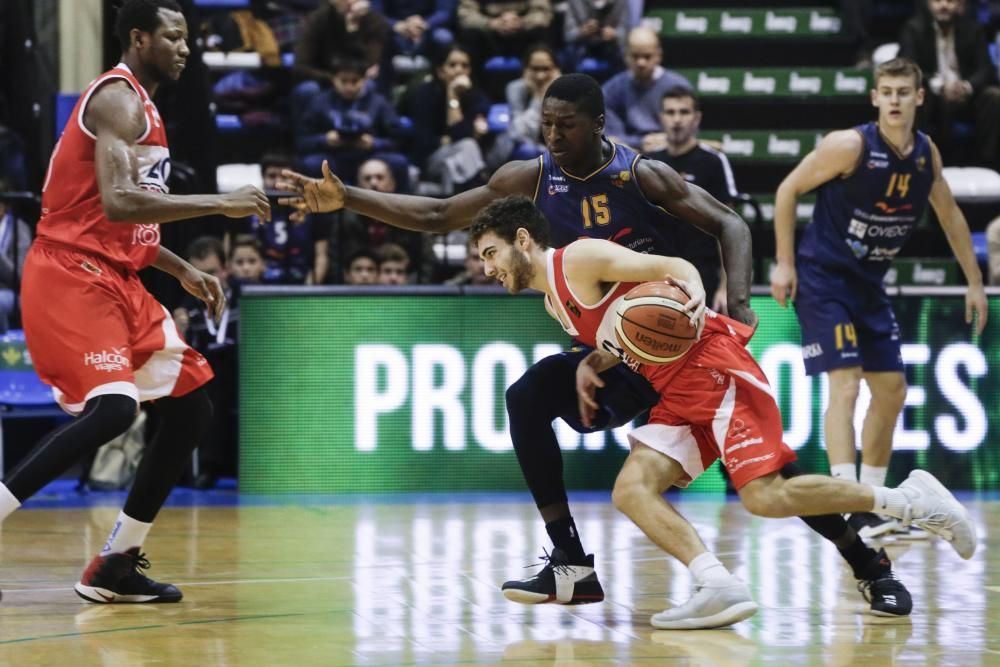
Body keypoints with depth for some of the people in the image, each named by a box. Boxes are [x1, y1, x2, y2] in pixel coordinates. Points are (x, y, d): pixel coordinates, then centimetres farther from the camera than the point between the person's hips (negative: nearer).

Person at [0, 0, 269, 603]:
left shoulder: (142, 108, 20)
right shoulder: (119, 99, -11)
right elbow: (117, 202, -26)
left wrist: (183, 271, 20)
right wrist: (220, 203, -23)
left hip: (117, 280, 10)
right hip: (72, 275, -10)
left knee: (193, 408, 9)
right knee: (112, 408, -26)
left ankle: (116, 566, 12)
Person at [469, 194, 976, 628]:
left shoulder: (579, 259, -6)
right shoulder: (555, 304, 21)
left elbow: (675, 268, -13)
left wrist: (694, 295, -36)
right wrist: (591, 362, 9)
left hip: (713, 364, -10)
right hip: (677, 394, 10)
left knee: (765, 497, -19)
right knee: (631, 493, -8)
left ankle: (906, 499, -7)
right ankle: (717, 586, -20)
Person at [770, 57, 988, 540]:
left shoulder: (926, 154, 0)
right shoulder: (850, 146, -18)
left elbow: (950, 215, 15)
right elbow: (788, 190, -10)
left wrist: (974, 282, 16)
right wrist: (784, 263, -13)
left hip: (868, 283, 7)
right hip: (822, 278, -7)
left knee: (892, 391, 11)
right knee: (845, 384, -19)